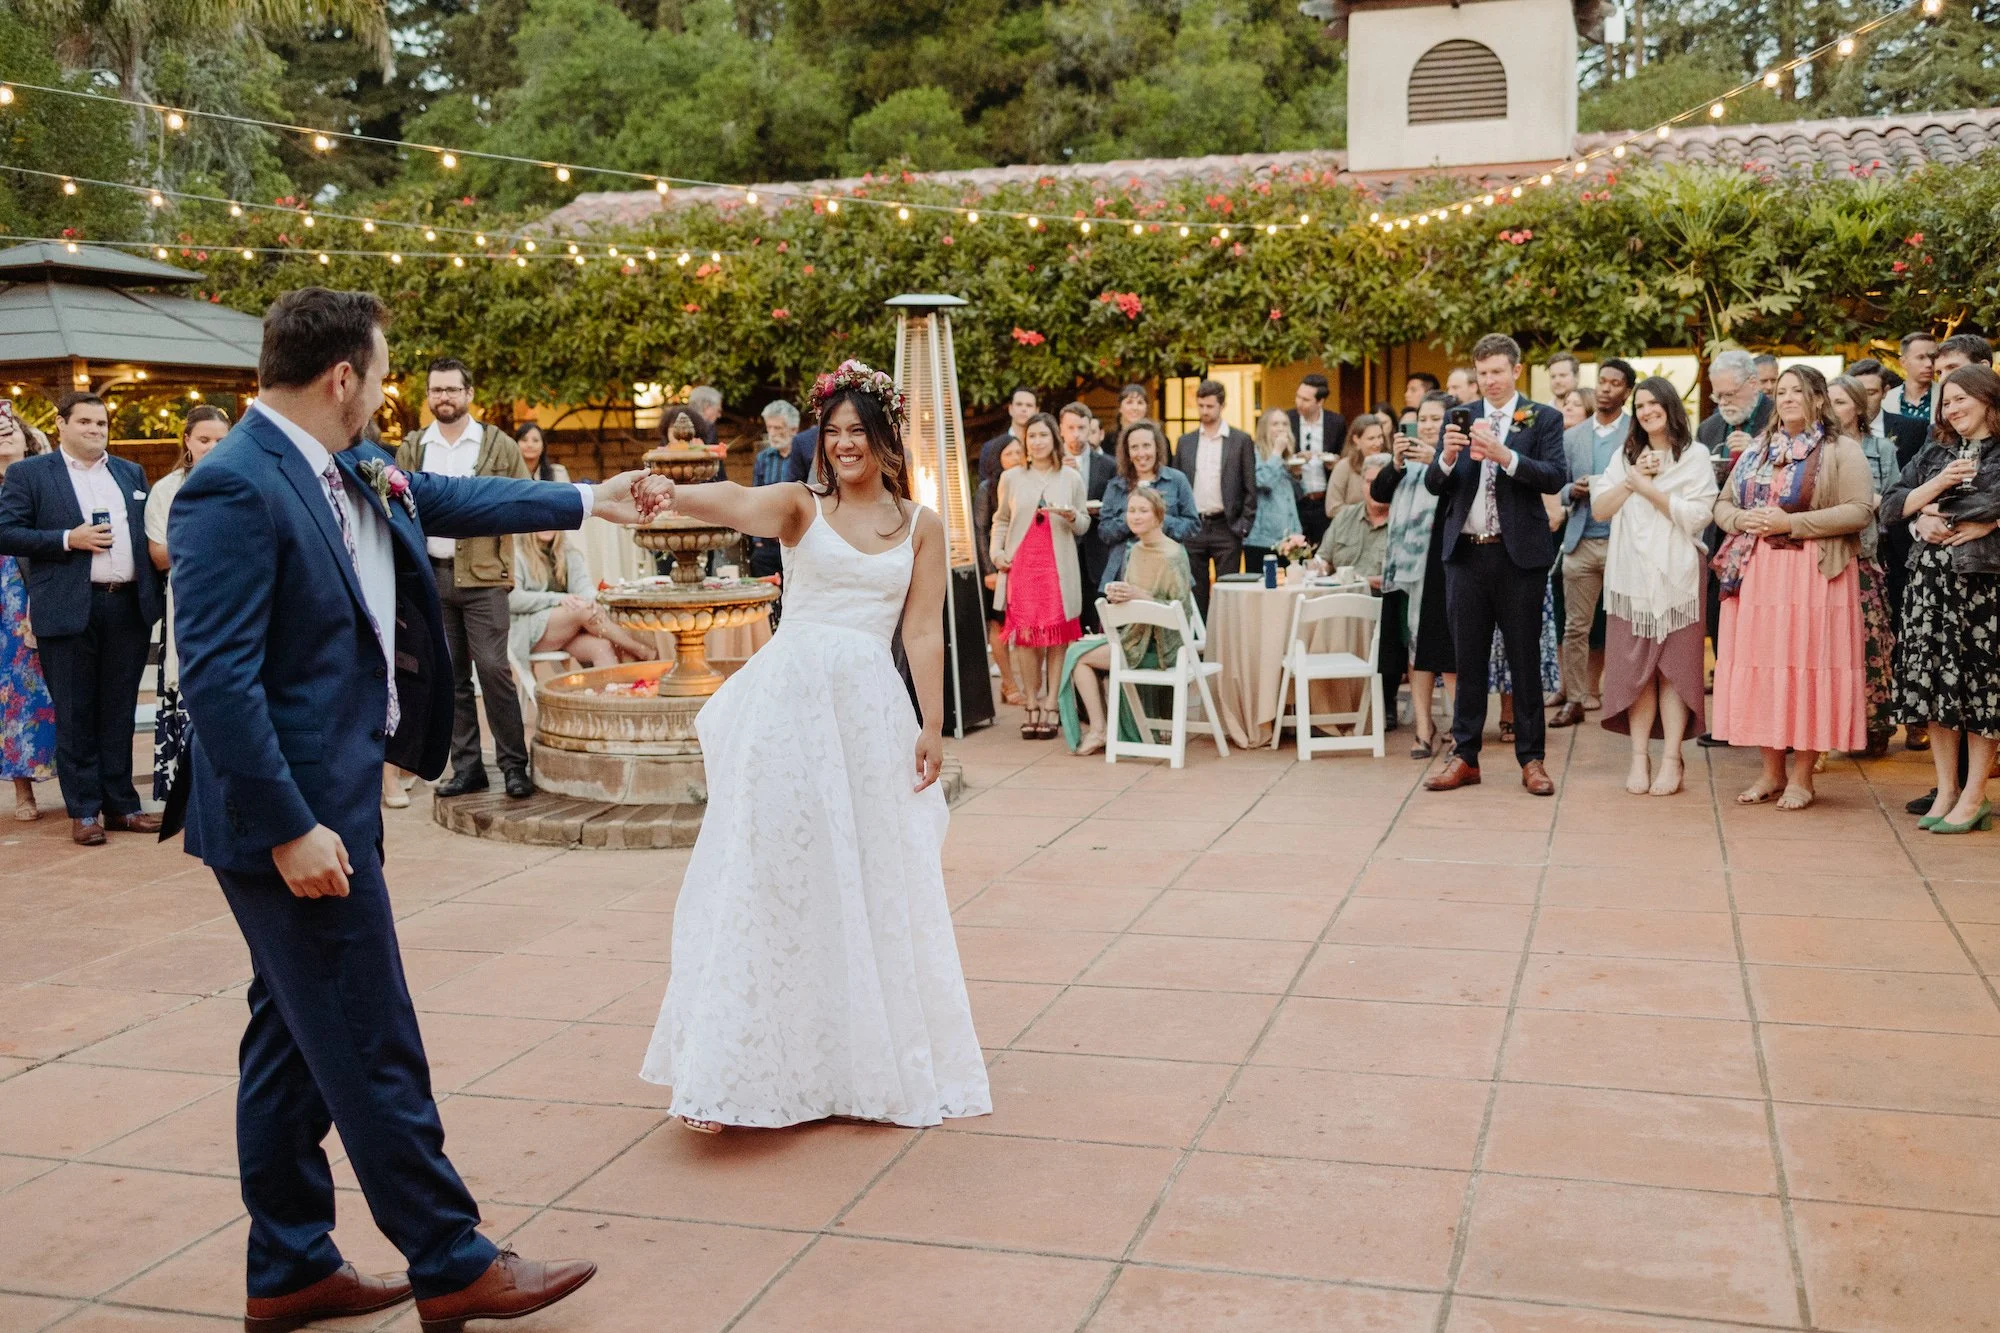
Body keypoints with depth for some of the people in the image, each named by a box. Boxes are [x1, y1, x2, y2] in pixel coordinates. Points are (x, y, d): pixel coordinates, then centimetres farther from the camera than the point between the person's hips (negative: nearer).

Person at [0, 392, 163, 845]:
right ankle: (84, 810, 9)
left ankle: (121, 803, 16)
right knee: (75, 714, 2)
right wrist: (68, 539, -14)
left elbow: (149, 533, 16)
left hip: (129, 606, 4)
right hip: (69, 610, -3)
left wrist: (155, 594, 6)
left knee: (119, 712, 9)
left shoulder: (131, 473, 15)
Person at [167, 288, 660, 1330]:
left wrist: (589, 501, 31)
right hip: (296, 815, -10)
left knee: (297, 1039, 17)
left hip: (329, 799, 10)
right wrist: (290, 829, -23)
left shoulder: (353, 468, 7)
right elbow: (215, 677, -23)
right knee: (373, 1051, 1)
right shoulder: (234, 490, -20)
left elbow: (446, 498, 25)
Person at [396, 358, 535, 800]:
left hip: (482, 574, -3)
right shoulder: (412, 449, 12)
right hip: (431, 574, 3)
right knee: (451, 674, 7)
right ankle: (466, 766, 14)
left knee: (493, 667, -10)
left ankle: (514, 764, 0)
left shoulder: (500, 445, 3)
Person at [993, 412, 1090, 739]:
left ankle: (1050, 708, 2)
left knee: (1056, 638, -3)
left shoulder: (1071, 478, 9)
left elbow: (1084, 525, 13)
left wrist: (1072, 517, -9)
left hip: (1058, 568, 0)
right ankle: (1032, 707, 6)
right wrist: (997, 553, 2)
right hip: (1021, 566, 0)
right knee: (1025, 637, -3)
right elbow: (1000, 520, 16)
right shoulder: (1011, 478, 9)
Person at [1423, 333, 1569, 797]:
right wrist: (1447, 457, -16)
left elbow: (1556, 478, -12)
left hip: (1519, 554, -3)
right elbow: (1433, 485, 5)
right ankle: (1465, 755, 15)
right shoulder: (1459, 418, 9)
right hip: (1467, 552, 3)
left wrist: (1504, 455, -23)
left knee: (1524, 659, 4)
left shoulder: (1543, 419, 1)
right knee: (1468, 659, 8)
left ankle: (1531, 759, 11)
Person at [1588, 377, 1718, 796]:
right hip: (1631, 577, 3)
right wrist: (1632, 478, -6)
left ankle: (1671, 760, -1)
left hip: (1675, 576, -3)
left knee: (1673, 668, -2)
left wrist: (1647, 486, -10)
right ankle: (1640, 758, 3)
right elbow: (1599, 511, 6)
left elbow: (1697, 515, -10)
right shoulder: (1624, 457, 15)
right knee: (1635, 669, 1)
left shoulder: (1694, 457, 3)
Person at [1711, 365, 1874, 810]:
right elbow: (1723, 504, 16)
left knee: (1805, 667, -3)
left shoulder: (1842, 451, 0)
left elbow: (1860, 510, -11)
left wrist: (1791, 523, -16)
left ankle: (1801, 776, 5)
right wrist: (1742, 519, -7)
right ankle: (1772, 771, 14)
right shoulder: (1757, 450, 17)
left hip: (1813, 574, -5)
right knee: (1761, 667, 4)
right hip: (1755, 573, 5)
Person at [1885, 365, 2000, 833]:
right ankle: (1946, 789, 12)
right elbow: (1890, 506, 9)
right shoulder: (1933, 452, 16)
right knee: (1933, 682, 4)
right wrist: (1938, 485, -7)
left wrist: (1938, 514, -6)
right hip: (1930, 579, 5)